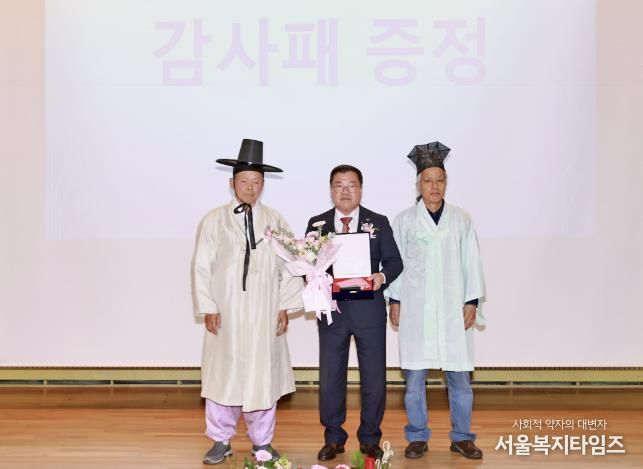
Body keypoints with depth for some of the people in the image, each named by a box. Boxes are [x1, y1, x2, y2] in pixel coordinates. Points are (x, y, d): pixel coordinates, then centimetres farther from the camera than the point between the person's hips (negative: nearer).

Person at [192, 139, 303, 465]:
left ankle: (262, 442, 23)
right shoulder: (214, 221, 0)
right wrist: (208, 308, -4)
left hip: (264, 315, 1)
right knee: (223, 375, 5)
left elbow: (289, 266, 3)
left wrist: (285, 307, -1)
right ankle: (221, 441, 21)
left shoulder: (275, 221, 3)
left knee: (264, 376, 7)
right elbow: (202, 267, 1)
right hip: (225, 313, -1)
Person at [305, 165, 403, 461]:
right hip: (331, 308, 1)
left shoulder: (379, 223, 5)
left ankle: (370, 438, 24)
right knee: (330, 378, 8)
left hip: (369, 309, 0)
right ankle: (333, 438, 24)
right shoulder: (317, 224, 7)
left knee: (374, 378, 6)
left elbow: (394, 261, 2)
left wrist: (382, 275, -18)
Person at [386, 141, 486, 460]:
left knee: (459, 377, 5)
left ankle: (461, 437, 20)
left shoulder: (461, 219, 5)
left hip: (453, 309, 1)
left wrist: (472, 301, 1)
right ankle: (417, 437, 19)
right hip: (415, 310, -1)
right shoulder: (404, 221, 2)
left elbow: (471, 263, 5)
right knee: (414, 377, 5)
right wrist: (394, 300, 2)